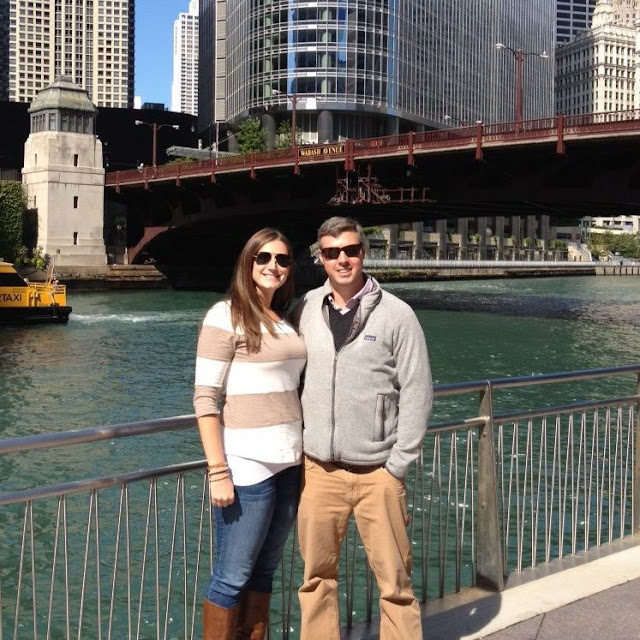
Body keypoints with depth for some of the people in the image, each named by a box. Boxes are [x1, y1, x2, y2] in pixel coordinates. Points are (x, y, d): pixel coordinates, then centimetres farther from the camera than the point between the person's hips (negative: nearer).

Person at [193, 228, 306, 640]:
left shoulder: (284, 319, 13)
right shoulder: (226, 316, -7)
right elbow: (205, 399, -12)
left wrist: (300, 450, 12)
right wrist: (218, 472, -17)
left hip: (289, 462, 7)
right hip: (247, 464, -7)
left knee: (264, 571, 14)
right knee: (232, 578, 1)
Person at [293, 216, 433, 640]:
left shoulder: (396, 314, -3)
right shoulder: (306, 311, 5)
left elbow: (417, 392, -3)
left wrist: (399, 464, -7)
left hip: (378, 472, -2)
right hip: (319, 470, 3)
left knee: (394, 580, 5)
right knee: (317, 576, 11)